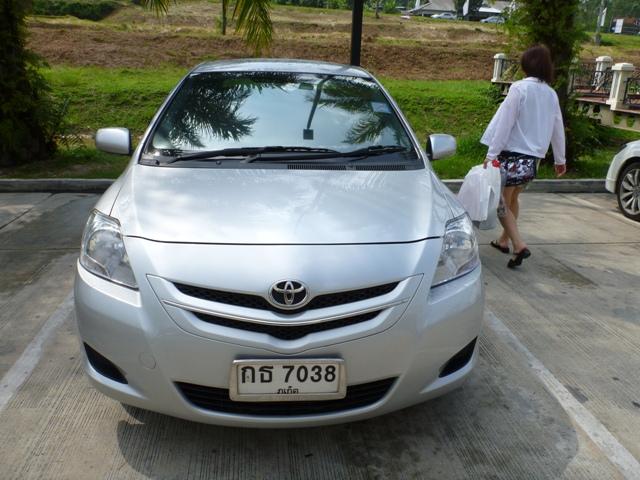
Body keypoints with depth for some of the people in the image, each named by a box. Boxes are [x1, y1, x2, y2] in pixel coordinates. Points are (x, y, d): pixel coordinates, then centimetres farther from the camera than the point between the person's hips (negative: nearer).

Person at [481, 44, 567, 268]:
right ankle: (504, 240, 33)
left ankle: (519, 245, -12)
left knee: (501, 201, 1)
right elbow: (557, 129, 13)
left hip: (513, 154, -6)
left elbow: (505, 122, -15)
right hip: (534, 157, 7)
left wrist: (492, 153, -12)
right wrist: (560, 159, 24)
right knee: (512, 199, 22)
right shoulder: (551, 94, 7)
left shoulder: (520, 88, -12)